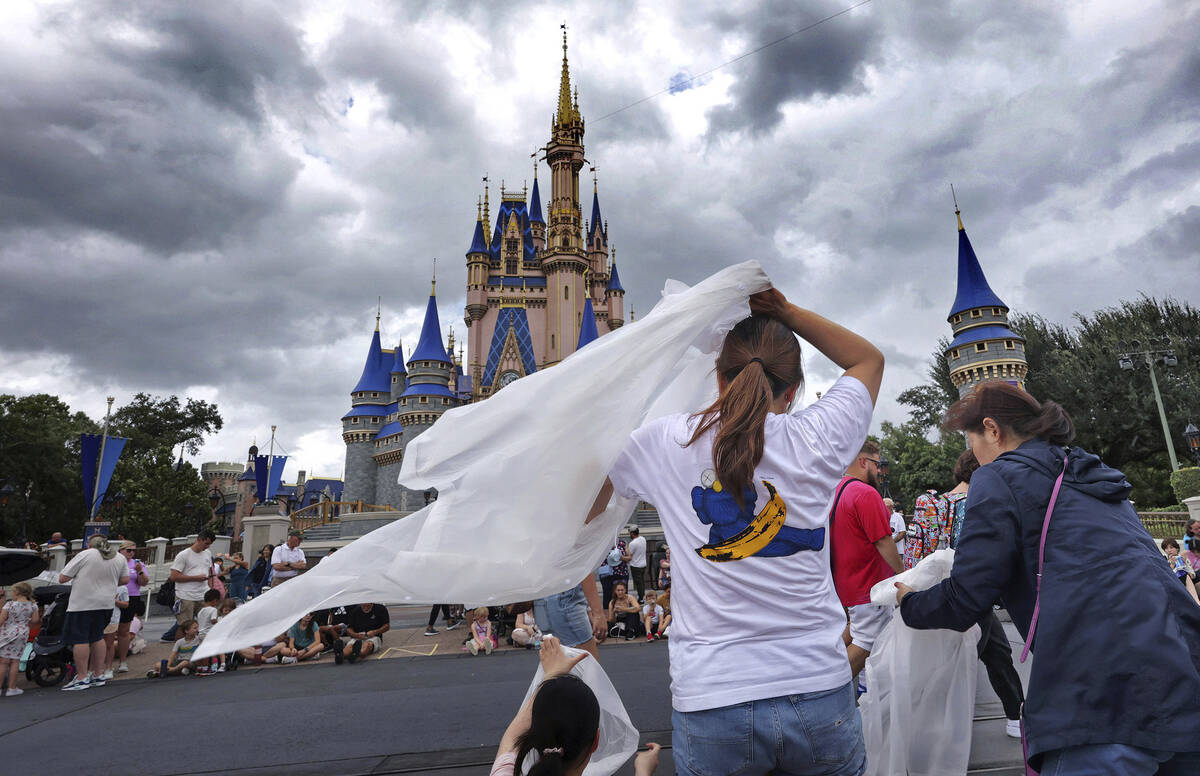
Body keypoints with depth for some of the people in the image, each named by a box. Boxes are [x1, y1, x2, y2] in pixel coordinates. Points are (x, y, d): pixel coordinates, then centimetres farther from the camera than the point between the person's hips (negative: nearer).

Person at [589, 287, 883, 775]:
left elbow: (581, 511, 8)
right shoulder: (815, 441, -5)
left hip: (712, 705, 0)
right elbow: (869, 358, 15)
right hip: (820, 694, 1)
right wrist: (785, 311, 9)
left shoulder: (666, 442, -6)